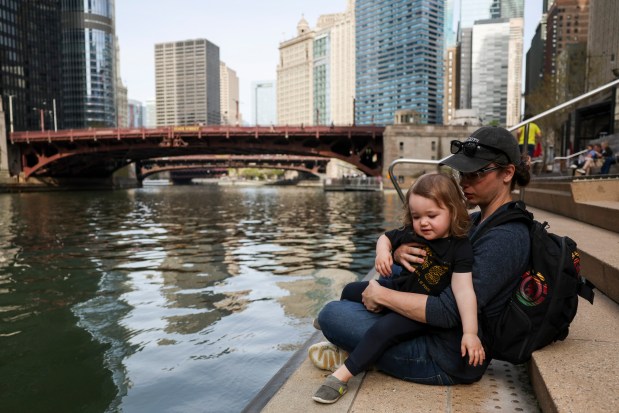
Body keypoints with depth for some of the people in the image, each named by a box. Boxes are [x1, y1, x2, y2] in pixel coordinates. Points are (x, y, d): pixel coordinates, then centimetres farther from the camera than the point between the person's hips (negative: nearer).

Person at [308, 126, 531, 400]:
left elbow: (448, 312, -29)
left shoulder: (505, 238, -23)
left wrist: (382, 295, -18)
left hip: (449, 361, -10)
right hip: (441, 336, 10)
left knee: (331, 314, -15)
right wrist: (399, 253, -17)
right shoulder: (477, 221, 6)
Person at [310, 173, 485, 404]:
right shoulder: (410, 233, -7)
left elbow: (464, 291, -27)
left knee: (384, 329, -31)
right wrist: (382, 251, -11)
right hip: (396, 290, 7)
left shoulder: (459, 247, -22)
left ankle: (341, 376, -22)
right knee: (350, 292, 17)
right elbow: (386, 237, 12)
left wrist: (470, 332, -33)